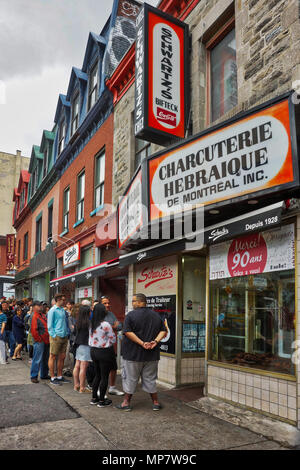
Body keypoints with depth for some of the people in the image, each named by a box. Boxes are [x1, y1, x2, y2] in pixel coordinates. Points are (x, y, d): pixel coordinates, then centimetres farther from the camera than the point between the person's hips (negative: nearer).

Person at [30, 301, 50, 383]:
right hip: (39, 342, -9)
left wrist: (47, 339, 14)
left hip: (46, 341, 9)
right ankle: (33, 376, 6)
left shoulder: (43, 315, 14)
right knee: (37, 359, -4)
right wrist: (39, 340, -13)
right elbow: (34, 331, -18)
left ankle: (44, 375, 26)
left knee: (45, 359, 15)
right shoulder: (35, 317, -13)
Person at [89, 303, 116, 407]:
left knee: (97, 375, 19)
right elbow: (113, 339, -11)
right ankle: (101, 401, 12)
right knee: (104, 377, 5)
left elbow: (91, 338, 10)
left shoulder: (92, 324, 1)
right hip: (105, 352, -7)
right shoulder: (105, 325, -20)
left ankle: (94, 398, 26)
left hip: (93, 351, 7)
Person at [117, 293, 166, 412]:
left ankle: (126, 403, 17)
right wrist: (155, 341, -10)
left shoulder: (131, 315, -9)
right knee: (150, 379, 15)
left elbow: (128, 332, -18)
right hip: (152, 355, 4)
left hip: (133, 354, -4)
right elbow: (163, 331, 2)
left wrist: (142, 343, -20)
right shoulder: (156, 315, 6)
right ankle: (155, 403, 20)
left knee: (130, 378, 8)